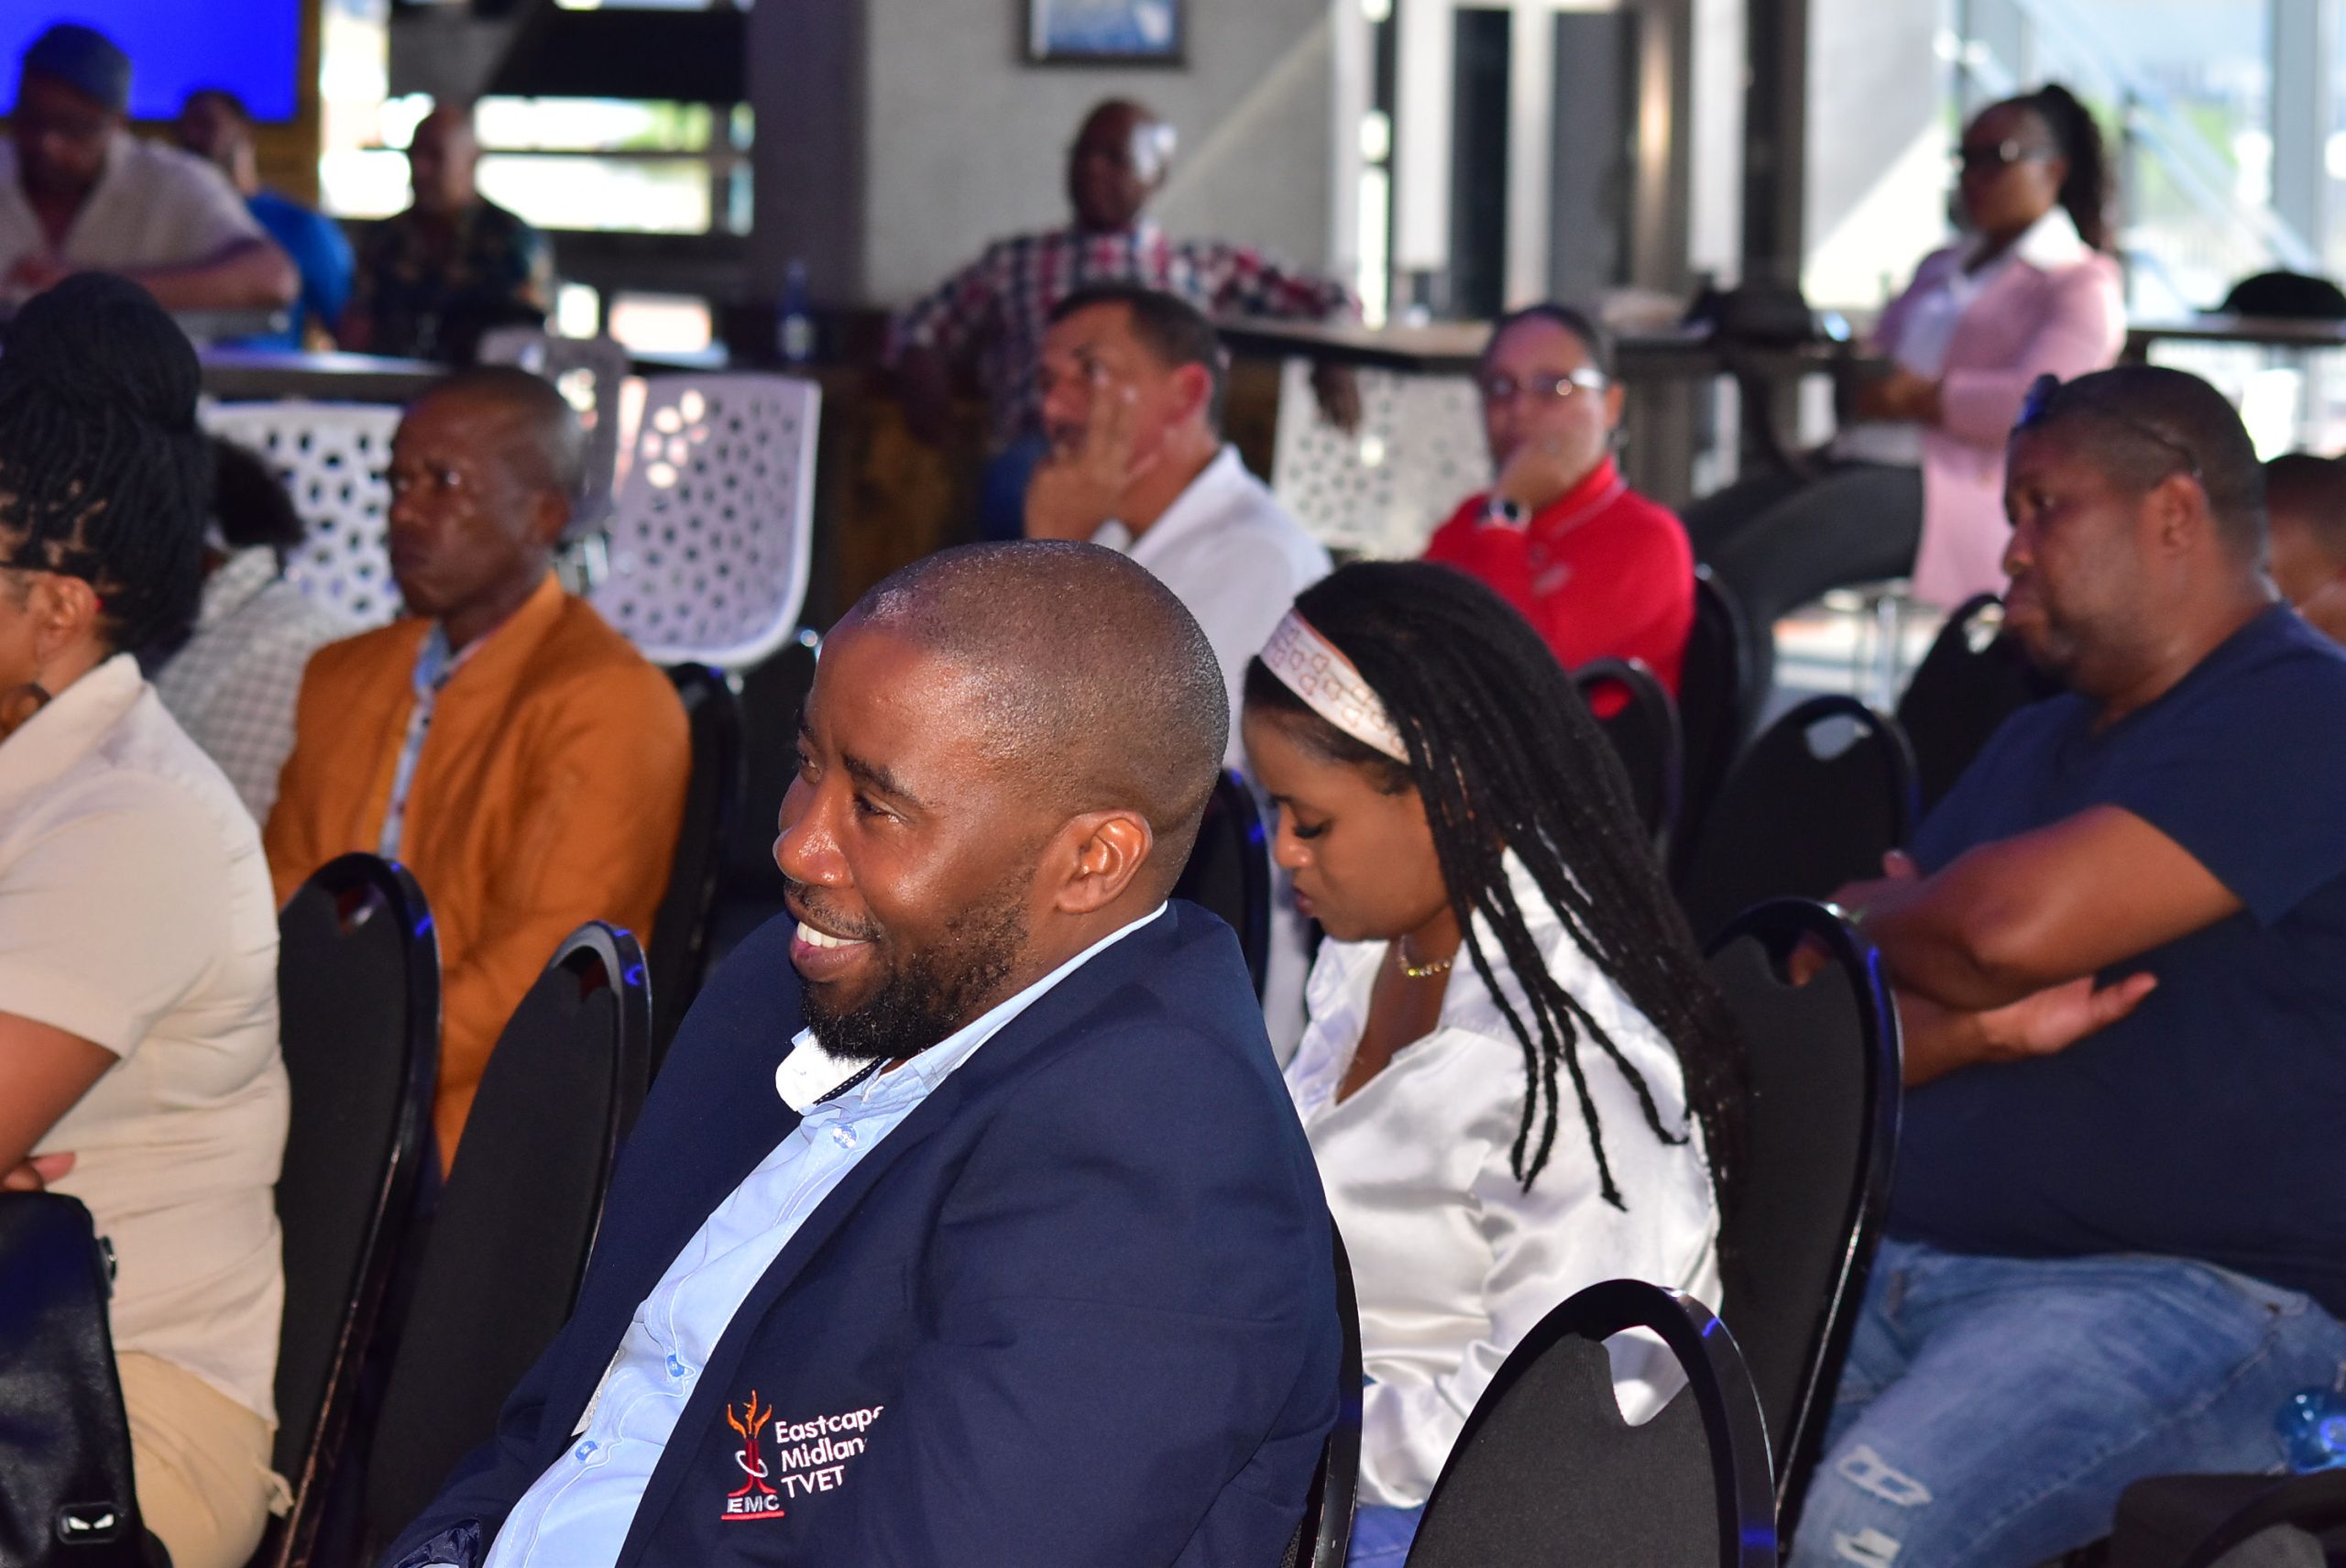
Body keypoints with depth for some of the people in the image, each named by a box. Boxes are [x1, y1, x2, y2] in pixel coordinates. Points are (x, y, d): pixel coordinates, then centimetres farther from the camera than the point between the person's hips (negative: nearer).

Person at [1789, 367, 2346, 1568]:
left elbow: (2011, 923, -19)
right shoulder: (2037, 744, 23)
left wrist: (1862, 917, 4)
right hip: (1897, 1263, 8)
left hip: (2195, 1285, -8)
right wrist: (1979, 1029, -7)